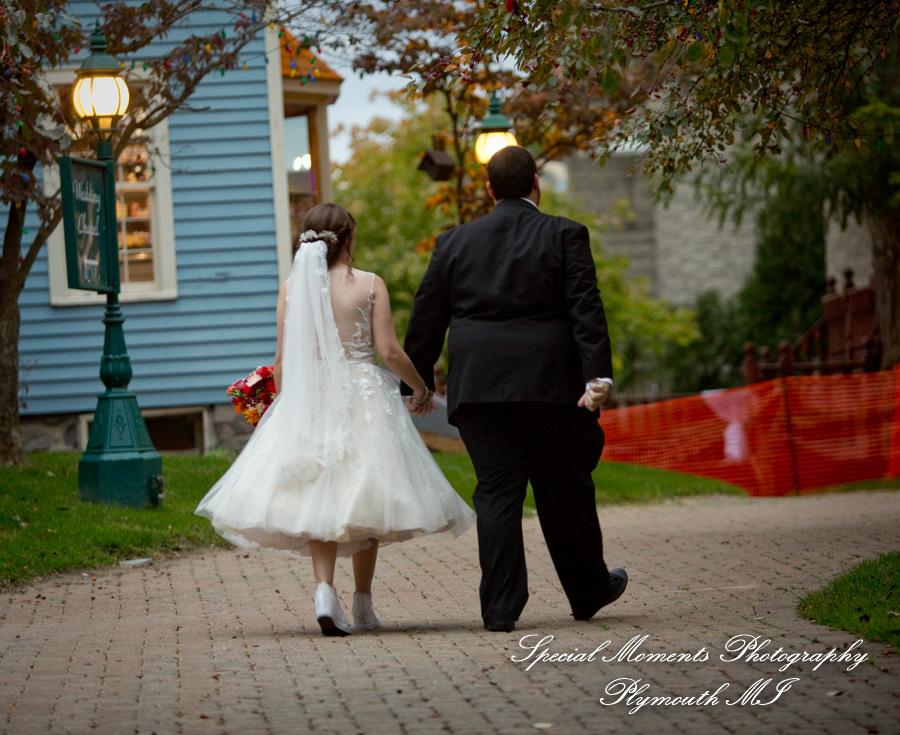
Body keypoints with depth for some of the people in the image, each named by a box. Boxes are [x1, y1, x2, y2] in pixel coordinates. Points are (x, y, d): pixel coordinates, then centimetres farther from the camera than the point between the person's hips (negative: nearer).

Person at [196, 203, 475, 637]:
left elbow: (283, 358, 1)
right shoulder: (369, 285, -5)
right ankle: (363, 602, 15)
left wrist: (282, 404, 16)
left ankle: (325, 589, -17)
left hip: (309, 400, 1)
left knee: (321, 501, 5)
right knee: (363, 497, 11)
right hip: (363, 400, -1)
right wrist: (421, 388, 8)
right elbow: (389, 351, -7)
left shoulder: (292, 288, 0)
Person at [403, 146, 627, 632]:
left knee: (496, 491, 3)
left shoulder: (455, 242, 9)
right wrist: (598, 376, -13)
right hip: (550, 385, -2)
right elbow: (586, 310, -9)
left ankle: (500, 607, -3)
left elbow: (426, 319, 11)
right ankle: (588, 592, 25)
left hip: (478, 389, 2)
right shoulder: (564, 236, 1)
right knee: (564, 491, 11)